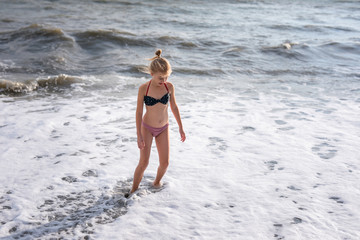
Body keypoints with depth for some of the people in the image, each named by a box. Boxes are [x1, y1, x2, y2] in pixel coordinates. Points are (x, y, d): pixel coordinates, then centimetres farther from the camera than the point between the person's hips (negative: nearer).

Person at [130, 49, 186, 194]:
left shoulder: (169, 87, -11)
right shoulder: (144, 89, -18)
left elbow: (174, 107, 2)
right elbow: (139, 112, -12)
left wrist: (180, 128, 7)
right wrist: (139, 135, -14)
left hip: (163, 129, 3)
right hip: (147, 128, -3)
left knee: (164, 163, 3)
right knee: (143, 162, -7)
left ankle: (157, 183, 31)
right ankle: (134, 190, 10)